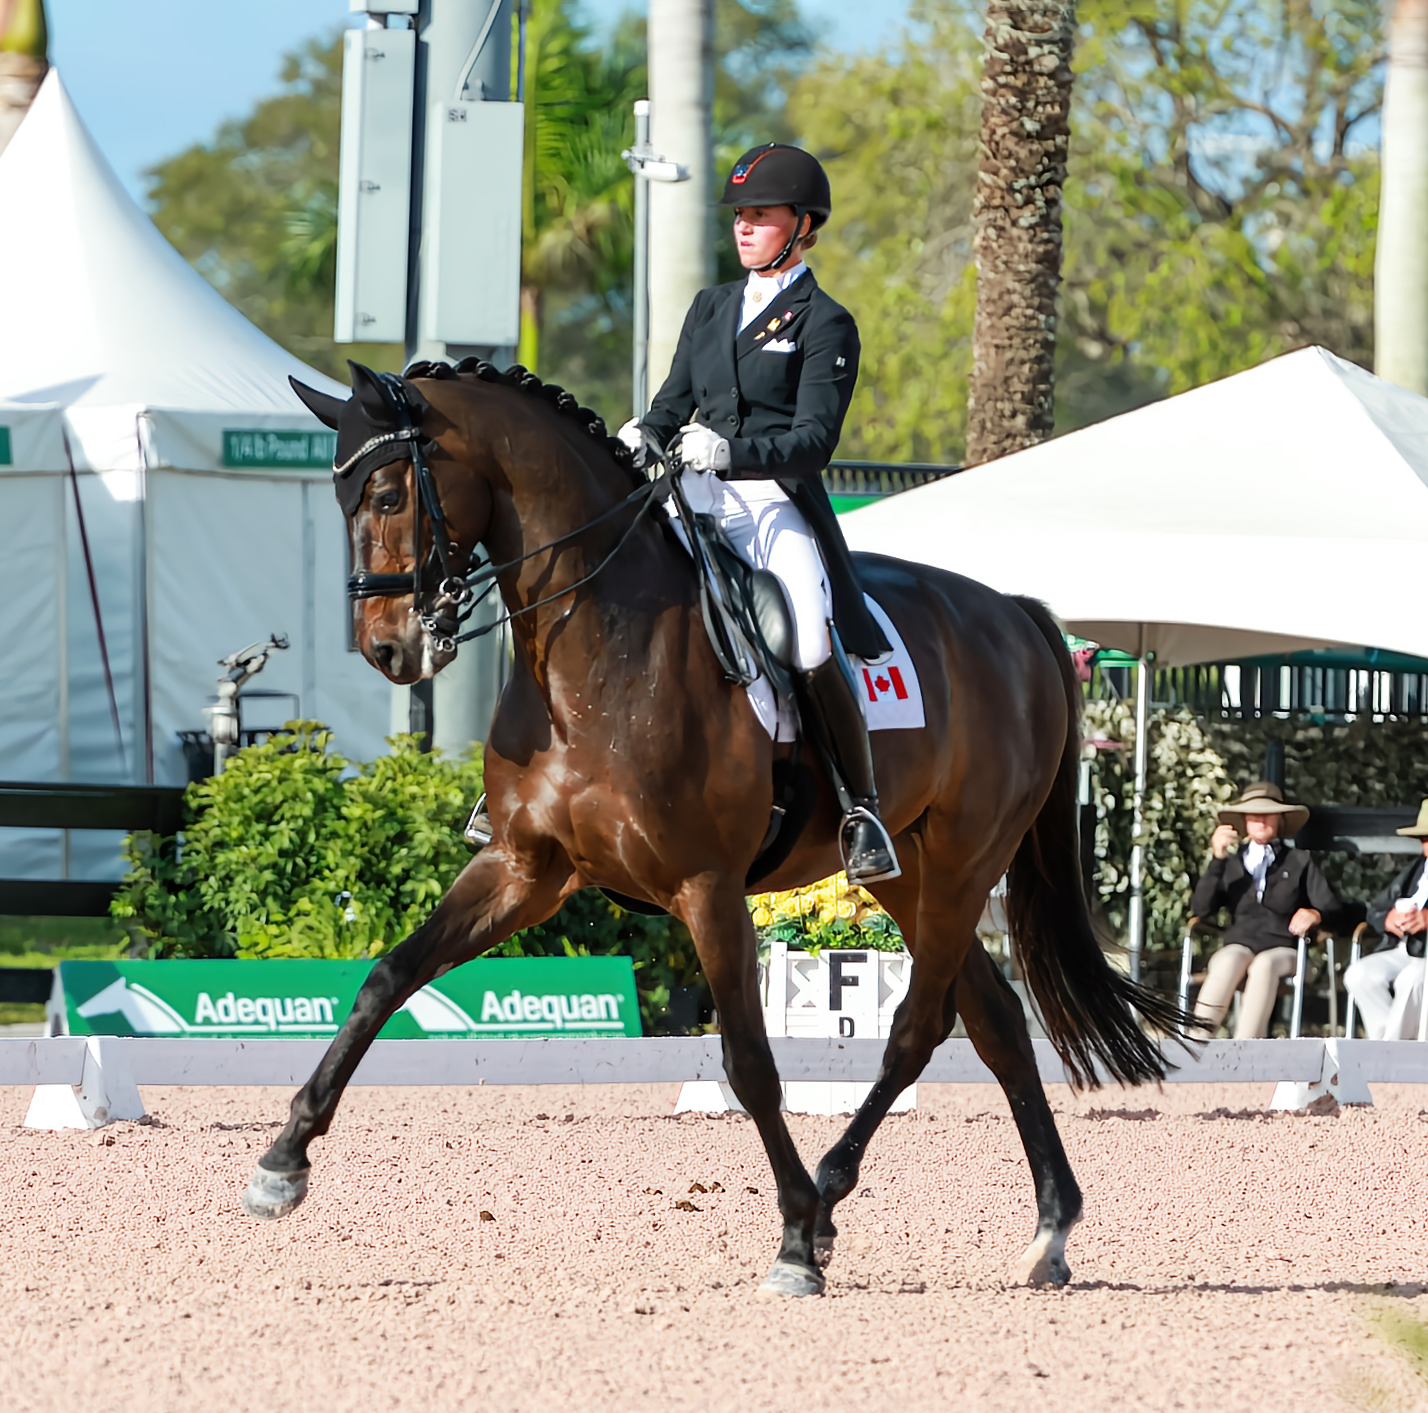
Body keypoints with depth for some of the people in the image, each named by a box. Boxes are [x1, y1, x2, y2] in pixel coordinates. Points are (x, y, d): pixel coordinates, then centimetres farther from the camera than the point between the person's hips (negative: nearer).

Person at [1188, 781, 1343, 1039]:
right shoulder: (1231, 865, 21)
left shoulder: (1300, 864, 18)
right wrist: (1217, 860, -4)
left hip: (1283, 951, -1)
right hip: (1240, 944, 1)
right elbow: (1200, 908, 5)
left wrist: (1315, 915, -16)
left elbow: (1334, 909, 8)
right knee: (1228, 961, -35)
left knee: (1264, 965, -36)